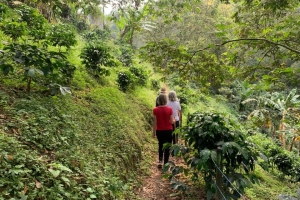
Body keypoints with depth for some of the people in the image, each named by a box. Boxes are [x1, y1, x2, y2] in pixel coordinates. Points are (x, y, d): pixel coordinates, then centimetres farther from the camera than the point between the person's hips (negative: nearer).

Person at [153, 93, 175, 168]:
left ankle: (160, 161, 17)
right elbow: (172, 121, -9)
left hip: (159, 131, 2)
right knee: (167, 147, 12)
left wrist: (154, 132, 5)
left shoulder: (155, 110, -10)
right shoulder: (169, 109, -13)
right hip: (168, 131, -1)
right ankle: (165, 164, 18)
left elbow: (155, 122, -6)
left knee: (160, 145, 24)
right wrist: (174, 120, 14)